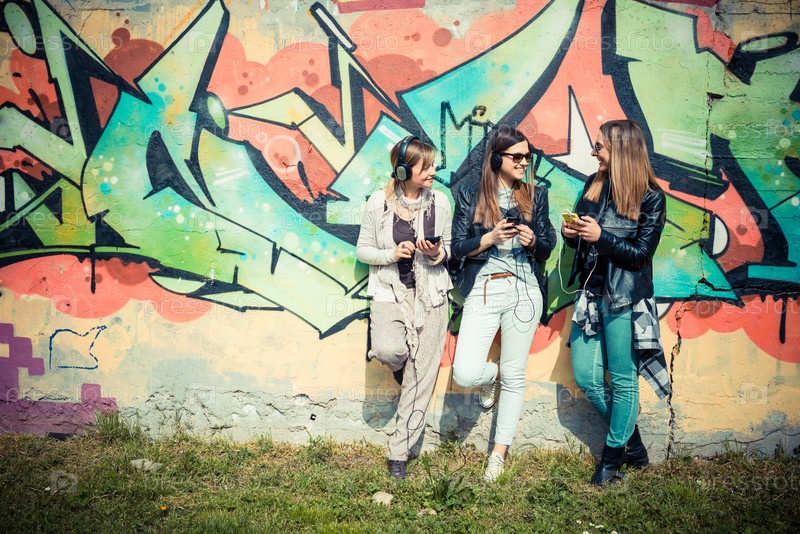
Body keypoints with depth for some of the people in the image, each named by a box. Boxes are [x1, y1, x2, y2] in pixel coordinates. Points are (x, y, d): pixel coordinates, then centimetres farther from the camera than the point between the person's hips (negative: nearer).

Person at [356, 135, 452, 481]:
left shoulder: (439, 202, 1)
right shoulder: (378, 203, -5)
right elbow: (362, 250, 3)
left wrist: (438, 254, -11)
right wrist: (391, 254, -15)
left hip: (430, 294, 2)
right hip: (390, 291, -1)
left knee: (421, 377, 0)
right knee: (389, 351, -28)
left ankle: (399, 453, 13)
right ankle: (400, 368, 14)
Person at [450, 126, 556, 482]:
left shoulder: (535, 196, 8)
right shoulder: (470, 196, 3)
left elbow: (547, 249, 9)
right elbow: (458, 248, 0)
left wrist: (533, 240, -13)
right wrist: (492, 236, -15)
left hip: (524, 292, 1)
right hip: (483, 290, -1)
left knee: (515, 377, 6)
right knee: (465, 374, -14)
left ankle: (499, 452, 23)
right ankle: (491, 374, 25)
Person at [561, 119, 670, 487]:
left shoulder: (650, 198, -9)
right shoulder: (594, 185, 8)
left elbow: (641, 253, -12)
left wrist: (601, 237, -20)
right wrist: (571, 233, -6)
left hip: (624, 298, -6)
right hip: (590, 294, 6)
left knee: (623, 380, 4)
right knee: (586, 378, 7)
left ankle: (614, 456, 21)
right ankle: (631, 442, 27)